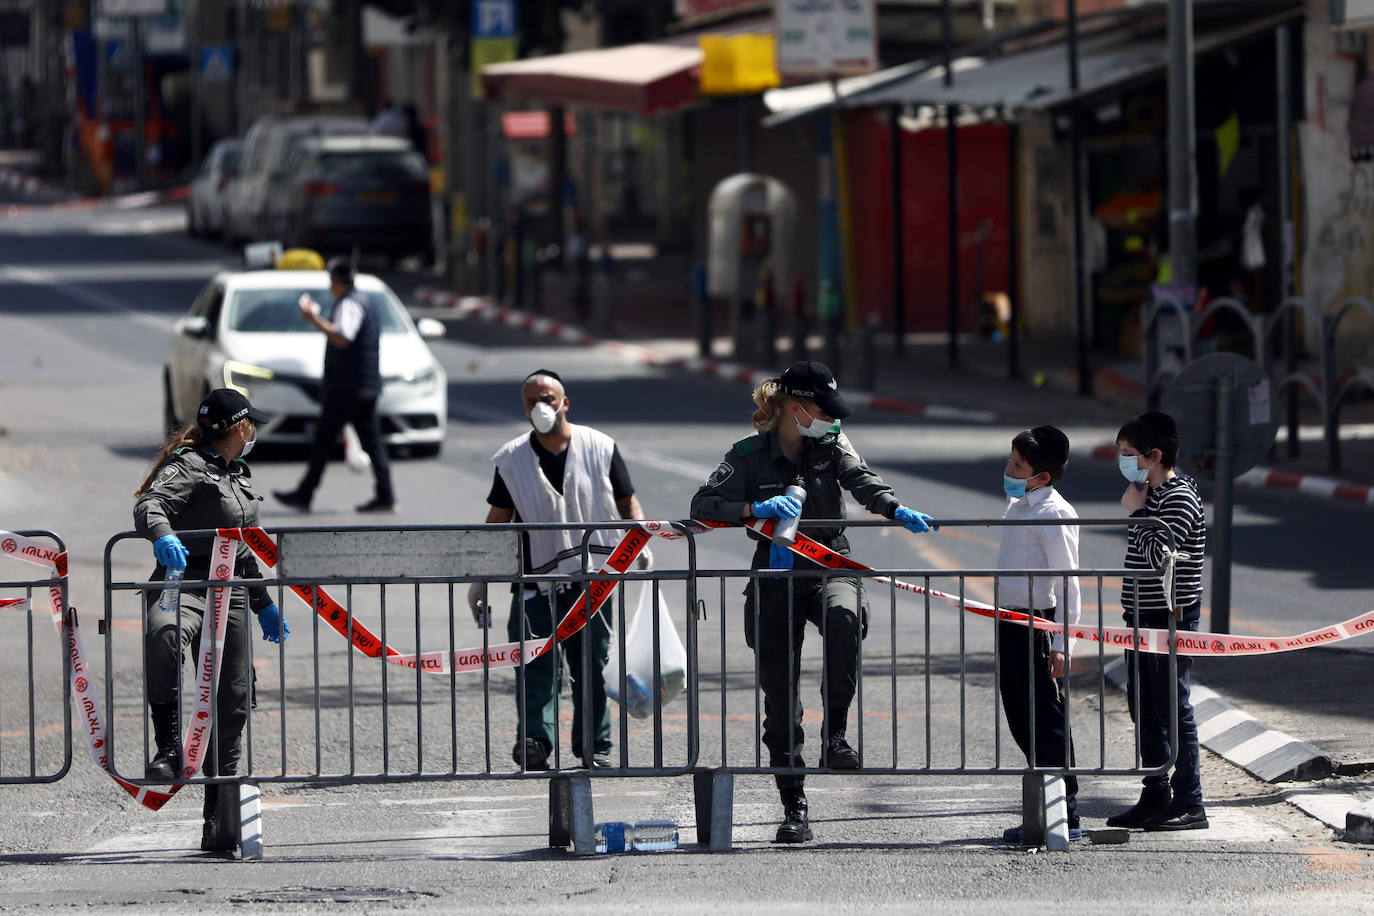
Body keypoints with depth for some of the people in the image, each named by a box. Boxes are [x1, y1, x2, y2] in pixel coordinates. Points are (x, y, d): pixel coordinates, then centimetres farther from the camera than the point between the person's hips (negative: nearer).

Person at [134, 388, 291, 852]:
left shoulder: (240, 475, 23)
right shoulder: (190, 467, -5)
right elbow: (149, 506, -23)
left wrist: (264, 605, 35)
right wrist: (163, 536, -45)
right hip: (184, 583, -8)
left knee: (231, 704, 4)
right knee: (163, 638, -43)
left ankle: (218, 820, 11)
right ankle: (169, 747, -36)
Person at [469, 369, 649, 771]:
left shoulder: (600, 448, 5)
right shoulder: (512, 459, 6)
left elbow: (628, 502, 11)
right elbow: (498, 520, 11)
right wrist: (479, 579, 8)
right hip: (535, 578, 0)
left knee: (592, 666, 4)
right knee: (534, 662, -15)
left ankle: (595, 749, 12)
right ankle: (535, 739, -25)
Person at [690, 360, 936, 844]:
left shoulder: (831, 446, 4)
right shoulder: (749, 456, -2)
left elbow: (862, 480, -14)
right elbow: (702, 505, -10)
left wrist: (895, 509, -35)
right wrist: (755, 508, -26)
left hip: (830, 569, 0)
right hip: (776, 583, 0)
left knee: (844, 619, -36)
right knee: (781, 699, -1)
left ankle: (835, 736, -28)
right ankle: (794, 808, 9)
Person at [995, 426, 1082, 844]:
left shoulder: (1053, 514, -15)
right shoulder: (1017, 506, 14)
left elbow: (1068, 583, -17)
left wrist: (1061, 645, -20)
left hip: (1037, 624, -10)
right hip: (1011, 622, 10)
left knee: (1046, 722, -6)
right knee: (1022, 720, 13)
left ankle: (1066, 817, -1)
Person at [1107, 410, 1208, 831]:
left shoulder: (1180, 499, -14)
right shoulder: (1151, 495, 16)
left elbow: (1158, 552, -26)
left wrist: (1137, 512, -16)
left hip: (1171, 618, -10)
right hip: (1144, 616, 10)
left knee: (1173, 709, -8)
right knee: (1144, 710, 13)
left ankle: (1189, 804, -5)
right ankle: (1155, 797, 20)